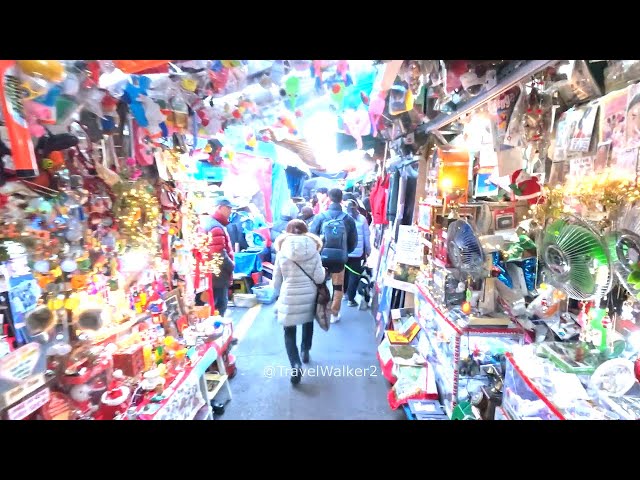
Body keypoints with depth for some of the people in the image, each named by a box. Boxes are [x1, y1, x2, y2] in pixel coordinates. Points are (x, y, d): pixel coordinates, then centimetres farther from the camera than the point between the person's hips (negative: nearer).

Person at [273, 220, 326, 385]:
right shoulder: (314, 250, -5)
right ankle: (305, 352, 44)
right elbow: (319, 278, -9)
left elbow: (276, 281, 0)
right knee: (308, 323, 28)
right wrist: (324, 271, 12)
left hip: (289, 297, -2)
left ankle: (296, 365, -5)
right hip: (309, 296, 2)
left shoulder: (282, 252, -5)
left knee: (289, 332, 10)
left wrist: (280, 294, 18)